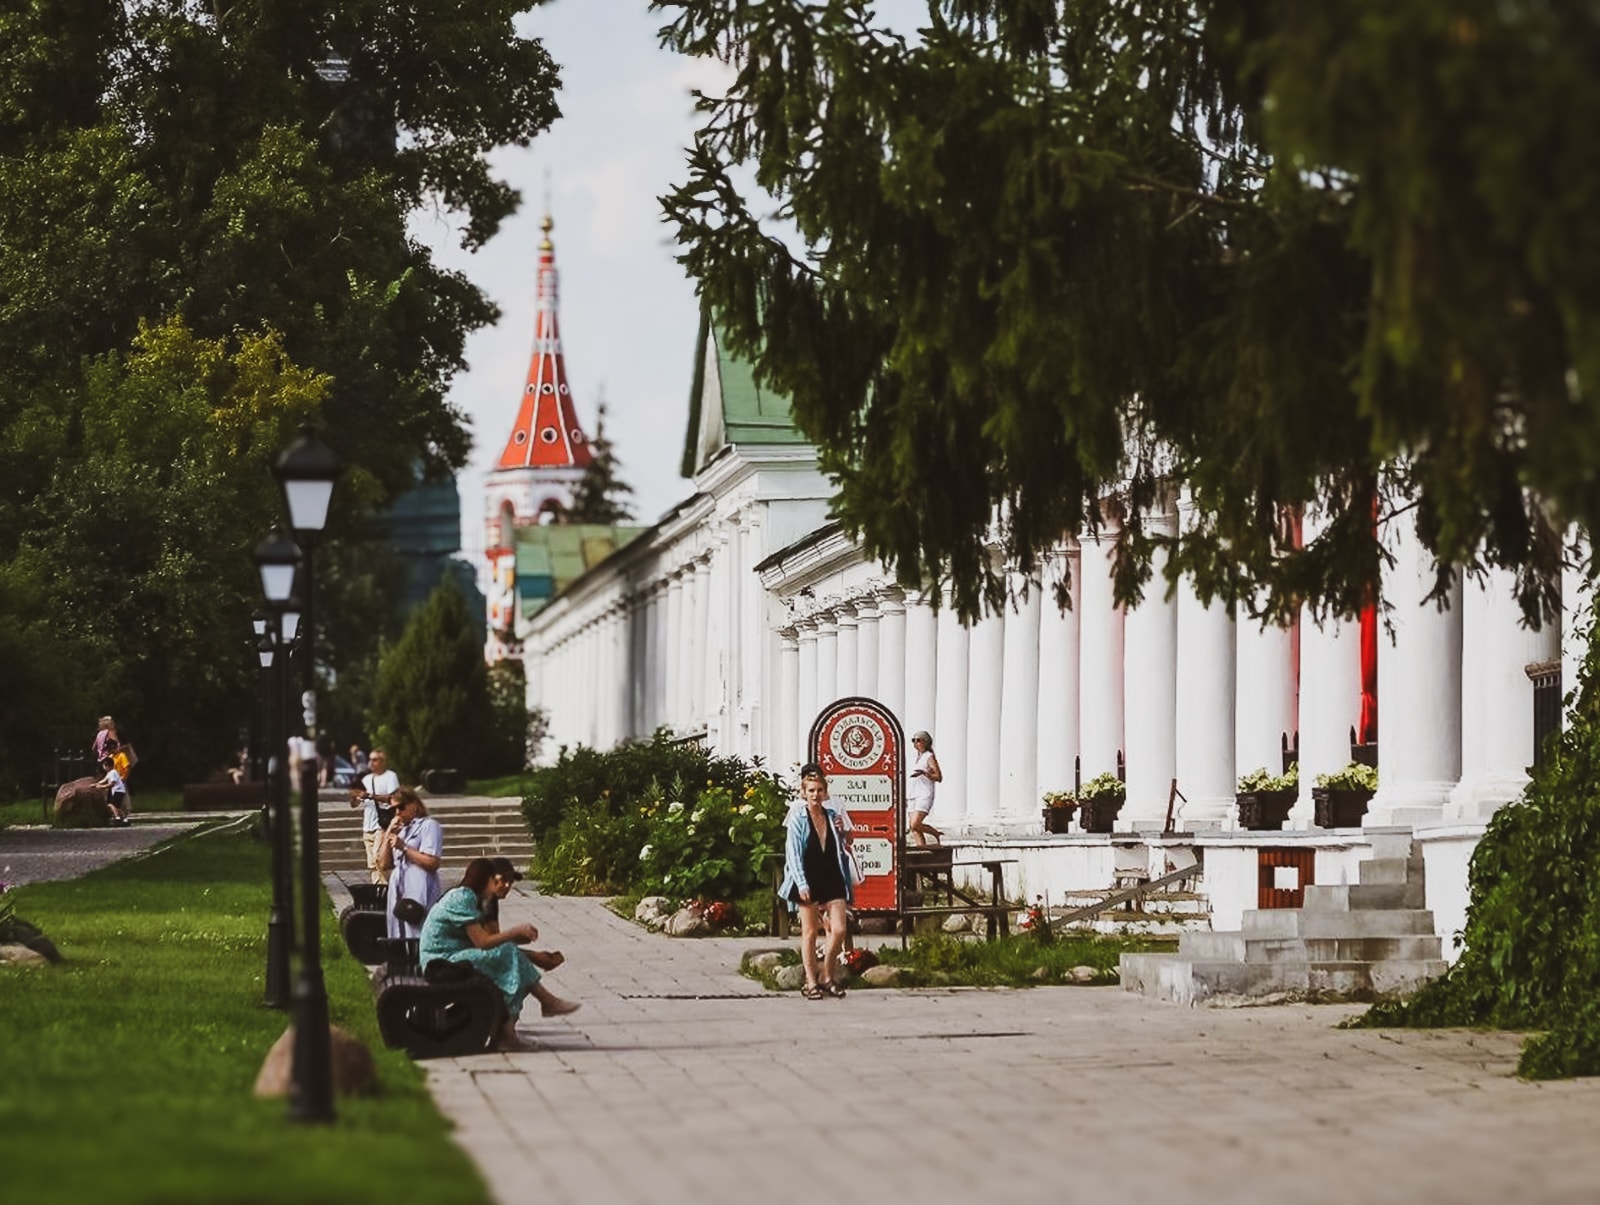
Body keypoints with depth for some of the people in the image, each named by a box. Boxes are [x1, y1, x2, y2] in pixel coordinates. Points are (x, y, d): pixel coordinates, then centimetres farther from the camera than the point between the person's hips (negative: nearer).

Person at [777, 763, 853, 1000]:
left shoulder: (833, 816, 9)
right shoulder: (798, 819, -3)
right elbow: (793, 853, -8)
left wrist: (841, 832, 3)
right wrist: (801, 884, -14)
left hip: (832, 880, 4)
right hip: (808, 881, -4)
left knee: (839, 929, -4)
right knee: (810, 932, 2)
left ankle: (826, 978, 11)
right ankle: (811, 983, 9)